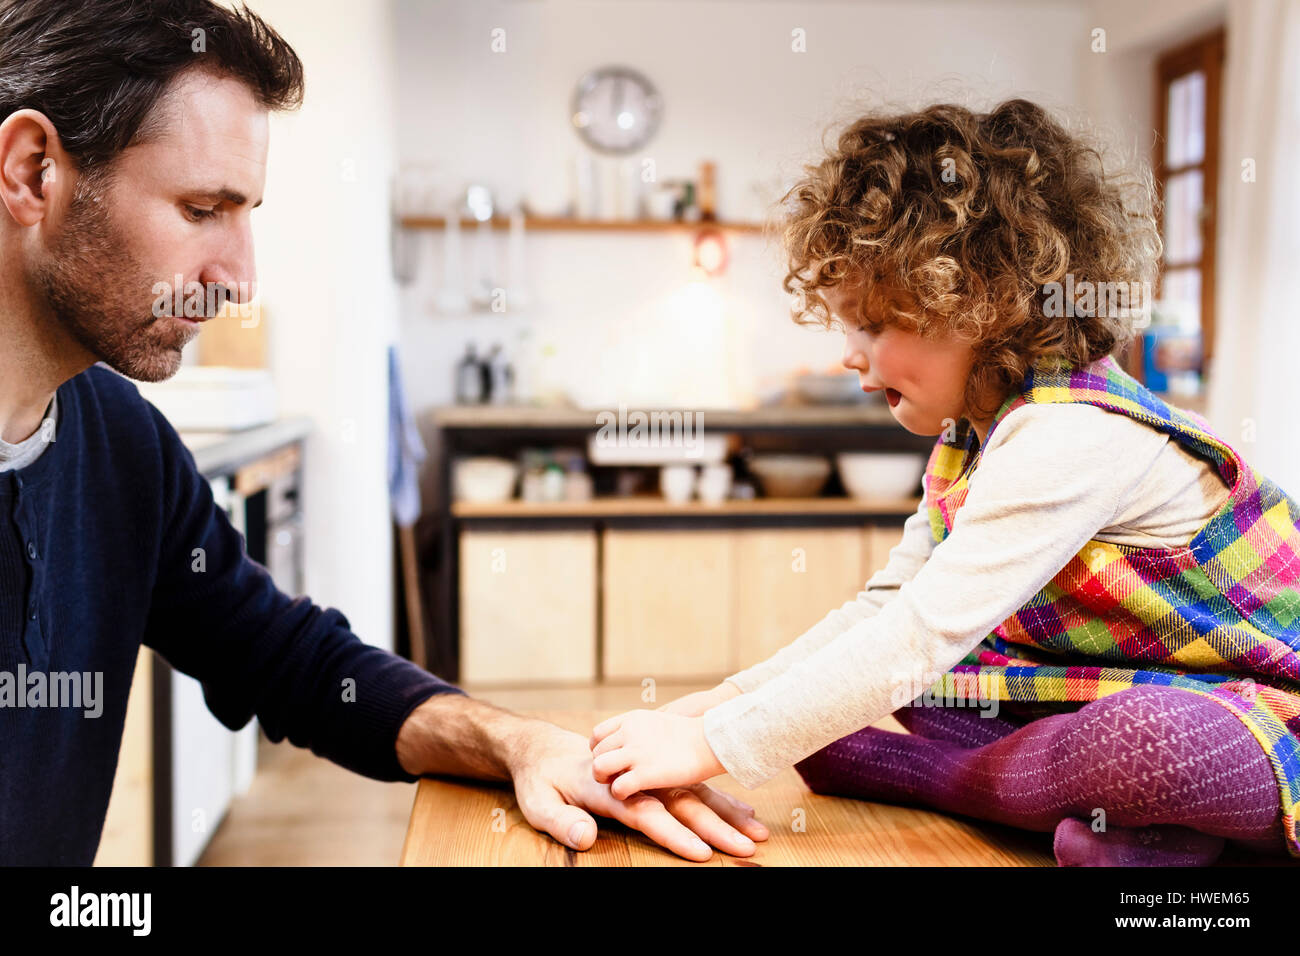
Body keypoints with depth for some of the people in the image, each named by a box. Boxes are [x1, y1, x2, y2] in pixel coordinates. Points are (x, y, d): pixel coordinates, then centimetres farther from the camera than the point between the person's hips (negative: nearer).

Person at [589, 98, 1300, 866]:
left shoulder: (1070, 438, -28)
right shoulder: (972, 434, 2)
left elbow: (917, 635, -32)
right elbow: (890, 605, 5)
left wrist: (714, 745, -28)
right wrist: (735, 698, -7)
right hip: (1125, 696, 9)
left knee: (1154, 740, -43)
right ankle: (1098, 802, -10)